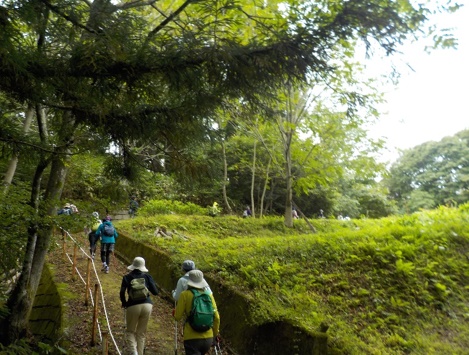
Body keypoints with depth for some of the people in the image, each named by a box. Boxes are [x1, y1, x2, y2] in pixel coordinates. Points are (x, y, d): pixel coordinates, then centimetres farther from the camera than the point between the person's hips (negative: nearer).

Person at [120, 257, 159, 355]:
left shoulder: (127, 277, 4)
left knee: (130, 331, 15)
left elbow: (122, 293, -6)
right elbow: (155, 292, 1)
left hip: (133, 306, -1)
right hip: (147, 305, 2)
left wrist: (124, 303, 12)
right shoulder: (147, 276, 6)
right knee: (141, 333, 16)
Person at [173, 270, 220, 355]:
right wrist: (215, 333, 21)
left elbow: (177, 317, -4)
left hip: (192, 338, -4)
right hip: (208, 338, 4)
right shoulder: (209, 294, 4)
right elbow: (216, 317, 5)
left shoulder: (185, 294, -5)